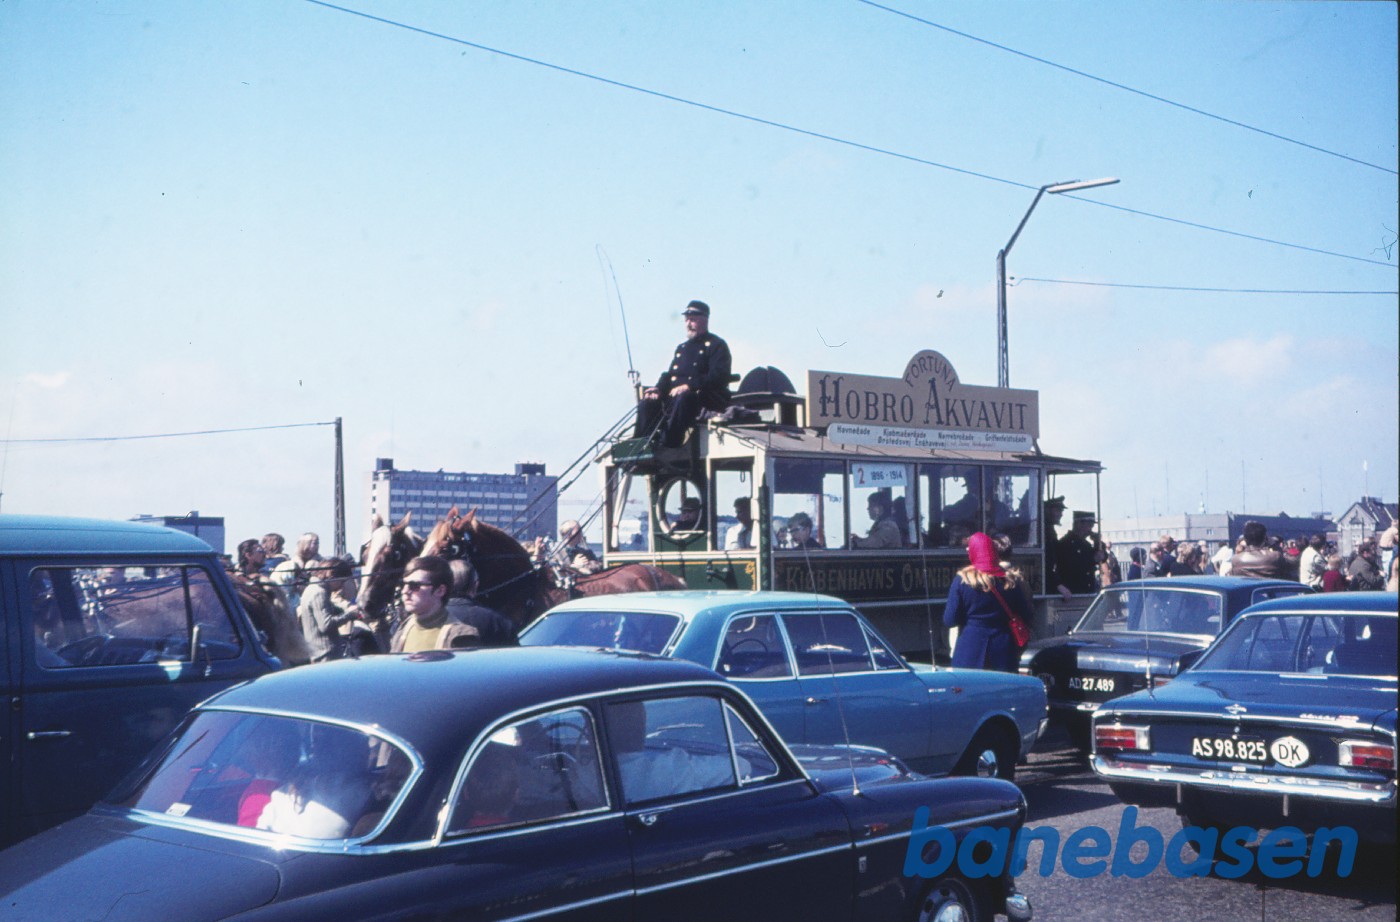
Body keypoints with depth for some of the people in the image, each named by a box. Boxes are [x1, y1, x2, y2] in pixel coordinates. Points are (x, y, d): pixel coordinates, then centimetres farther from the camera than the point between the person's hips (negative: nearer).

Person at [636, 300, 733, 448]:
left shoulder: (716, 345, 3)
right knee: (648, 402, -14)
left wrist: (689, 386, -24)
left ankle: (669, 446, -43)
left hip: (709, 400, -7)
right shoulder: (682, 348, 27)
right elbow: (669, 374, 23)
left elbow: (718, 376, -13)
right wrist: (658, 388, -1)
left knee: (683, 399, -39)